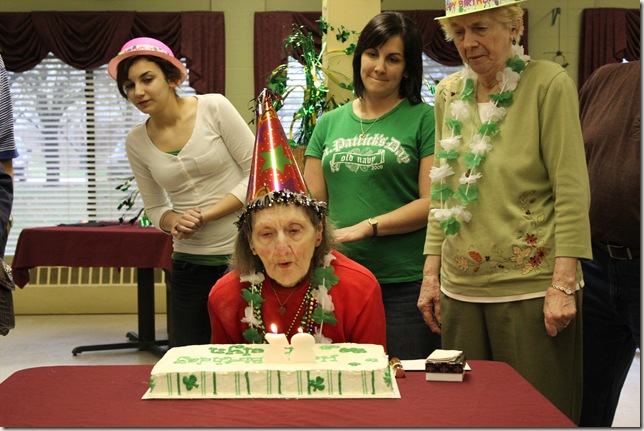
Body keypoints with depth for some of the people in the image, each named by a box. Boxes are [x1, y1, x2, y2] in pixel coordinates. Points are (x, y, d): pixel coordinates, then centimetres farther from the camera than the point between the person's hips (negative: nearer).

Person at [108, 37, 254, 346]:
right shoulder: (137, 142, 6)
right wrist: (176, 222, -8)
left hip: (242, 255, -4)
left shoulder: (214, 108, -6)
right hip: (189, 262, 4)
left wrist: (205, 215, -13)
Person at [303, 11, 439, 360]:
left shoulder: (424, 119, 1)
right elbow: (313, 203, 13)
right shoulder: (330, 123, 13)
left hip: (406, 283, -3)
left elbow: (432, 202, -7)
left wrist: (367, 227, -14)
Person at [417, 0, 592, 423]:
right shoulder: (449, 93, 10)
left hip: (531, 289, -5)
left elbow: (572, 191, -9)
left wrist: (563, 284, -15)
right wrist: (431, 273, 11)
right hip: (460, 289, 5)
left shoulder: (550, 84, -6)